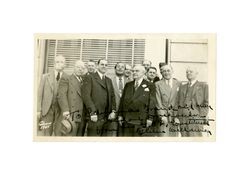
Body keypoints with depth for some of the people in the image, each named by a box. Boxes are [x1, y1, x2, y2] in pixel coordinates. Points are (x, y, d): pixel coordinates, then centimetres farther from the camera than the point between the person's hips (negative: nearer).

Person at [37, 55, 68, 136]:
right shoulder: (45, 77, 9)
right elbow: (39, 94, 6)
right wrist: (38, 110, -2)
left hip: (61, 111, 0)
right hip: (46, 110, 1)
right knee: (43, 134, 0)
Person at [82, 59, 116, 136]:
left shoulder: (109, 80, 20)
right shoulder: (90, 78, 0)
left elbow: (112, 96, 17)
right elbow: (86, 96, -9)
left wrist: (113, 111, 2)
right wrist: (92, 112, -15)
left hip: (106, 117, 6)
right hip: (95, 117, -6)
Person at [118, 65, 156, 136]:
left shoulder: (150, 86, 4)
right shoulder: (128, 85, 17)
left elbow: (151, 103, -1)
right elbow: (122, 100, 15)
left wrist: (150, 118, -8)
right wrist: (120, 115, 8)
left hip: (141, 119, -4)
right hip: (127, 119, 4)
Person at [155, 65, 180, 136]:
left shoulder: (178, 84, 9)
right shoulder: (158, 84, 4)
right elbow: (158, 102, -2)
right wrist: (162, 116, -11)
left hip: (175, 117, 2)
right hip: (163, 117, -2)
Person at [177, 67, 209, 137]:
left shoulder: (204, 86, 7)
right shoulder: (182, 87, 20)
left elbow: (207, 103, 1)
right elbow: (179, 103, 17)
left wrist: (204, 116, -9)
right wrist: (177, 117, 6)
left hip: (197, 117, -4)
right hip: (183, 117, 4)